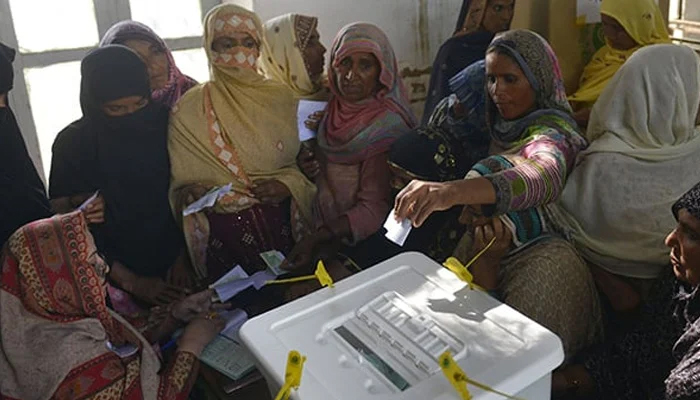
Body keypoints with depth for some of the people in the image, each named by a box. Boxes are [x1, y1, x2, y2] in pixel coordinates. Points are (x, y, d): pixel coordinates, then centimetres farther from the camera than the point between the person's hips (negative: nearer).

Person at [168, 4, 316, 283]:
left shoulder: (280, 97, 8)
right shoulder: (188, 110, 1)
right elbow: (180, 185, 6)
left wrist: (289, 184, -7)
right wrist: (193, 194, -15)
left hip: (283, 221, 2)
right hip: (223, 230, -2)